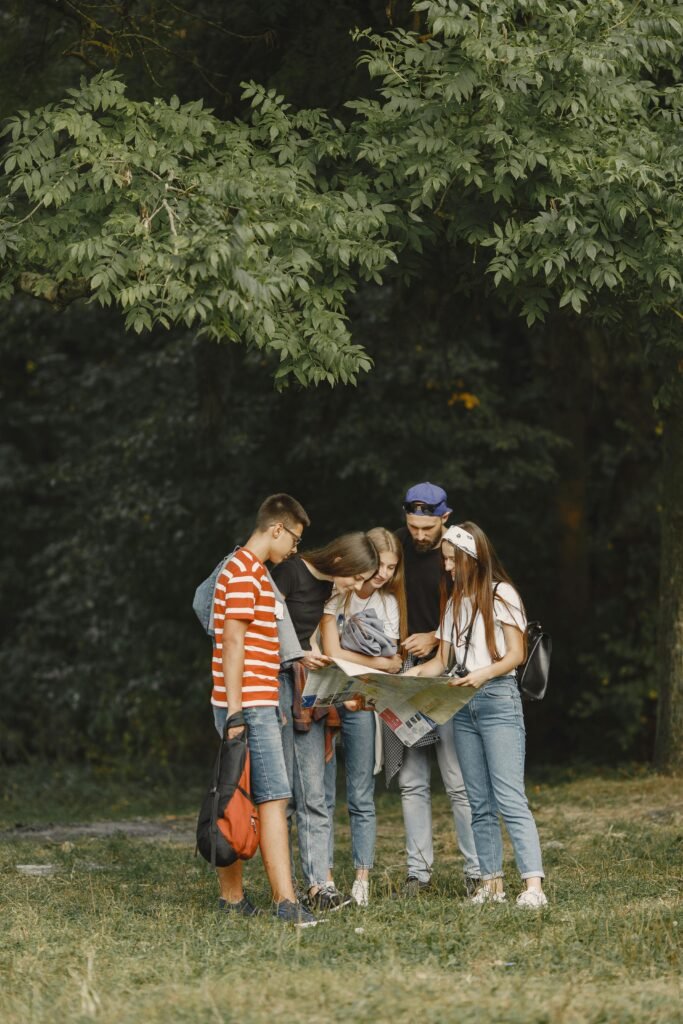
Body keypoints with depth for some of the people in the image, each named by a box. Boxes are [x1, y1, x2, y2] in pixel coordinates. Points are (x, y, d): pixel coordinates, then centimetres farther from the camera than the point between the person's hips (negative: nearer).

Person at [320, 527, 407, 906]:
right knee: (322, 794, -3)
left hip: (362, 704, 3)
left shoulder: (389, 604, 11)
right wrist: (377, 661, -3)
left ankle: (362, 879, 1)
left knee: (362, 796, -1)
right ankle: (325, 878, -1)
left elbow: (394, 663, 6)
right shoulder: (336, 594, -3)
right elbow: (332, 653, -10)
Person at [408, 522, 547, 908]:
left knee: (510, 798, -15)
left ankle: (534, 885, -21)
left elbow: (516, 654, -7)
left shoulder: (501, 595, -2)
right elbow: (442, 661, 17)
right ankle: (492, 883, 7)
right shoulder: (456, 603, 18)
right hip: (463, 706, 7)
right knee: (480, 803, 5)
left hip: (498, 699, -7)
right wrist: (408, 675, 0)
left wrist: (485, 674, -24)